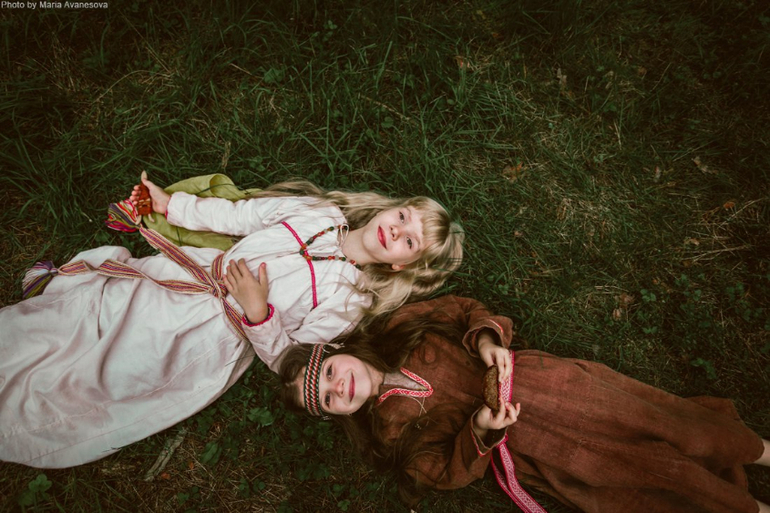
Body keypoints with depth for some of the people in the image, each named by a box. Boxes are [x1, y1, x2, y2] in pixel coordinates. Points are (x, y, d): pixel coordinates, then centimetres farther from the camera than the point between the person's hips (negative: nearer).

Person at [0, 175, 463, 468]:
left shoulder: (349, 301, -8)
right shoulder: (316, 211, 3)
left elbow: (285, 359, -6)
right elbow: (233, 216, 11)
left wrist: (258, 313, -24)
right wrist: (169, 203, 9)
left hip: (210, 343, -3)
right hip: (174, 284, 4)